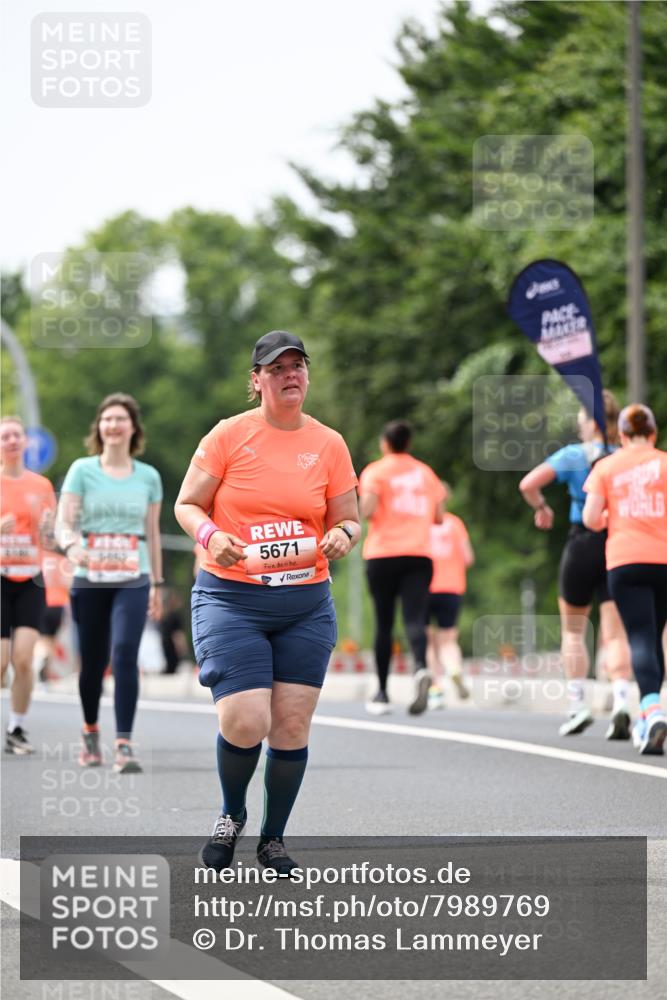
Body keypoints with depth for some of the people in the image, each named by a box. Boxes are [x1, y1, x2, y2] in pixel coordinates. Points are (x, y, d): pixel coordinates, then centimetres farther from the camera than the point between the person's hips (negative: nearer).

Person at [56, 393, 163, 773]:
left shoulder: (148, 476, 9)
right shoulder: (82, 470, 3)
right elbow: (64, 522, -4)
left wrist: (158, 584, 17)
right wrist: (72, 547, -26)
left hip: (133, 581, 0)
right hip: (90, 580, 0)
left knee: (125, 654, -18)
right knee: (93, 661, 7)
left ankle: (125, 744, -20)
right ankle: (90, 730, 32)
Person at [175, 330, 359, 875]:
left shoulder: (329, 443, 6)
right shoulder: (230, 435, -2)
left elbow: (349, 519, 13)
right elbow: (187, 505, 2)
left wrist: (342, 535, -11)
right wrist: (211, 536, -19)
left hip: (307, 604, 3)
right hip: (232, 599, -3)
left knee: (292, 725, -1)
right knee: (245, 722, -15)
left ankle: (273, 839, 18)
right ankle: (232, 814, 15)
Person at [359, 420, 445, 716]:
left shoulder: (376, 472, 2)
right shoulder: (426, 473, 15)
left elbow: (368, 511, -12)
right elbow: (438, 517, 17)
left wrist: (362, 503, 11)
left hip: (383, 555, -2)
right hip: (419, 556, 2)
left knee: (383, 624, 7)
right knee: (415, 619, -9)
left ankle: (382, 694, 12)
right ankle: (421, 668, -40)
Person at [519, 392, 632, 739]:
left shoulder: (573, 455, -4)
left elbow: (528, 484, -13)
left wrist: (541, 508, 5)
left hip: (582, 544, -1)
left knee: (573, 631, 17)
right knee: (615, 635, 0)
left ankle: (576, 706, 12)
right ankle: (620, 702, -21)